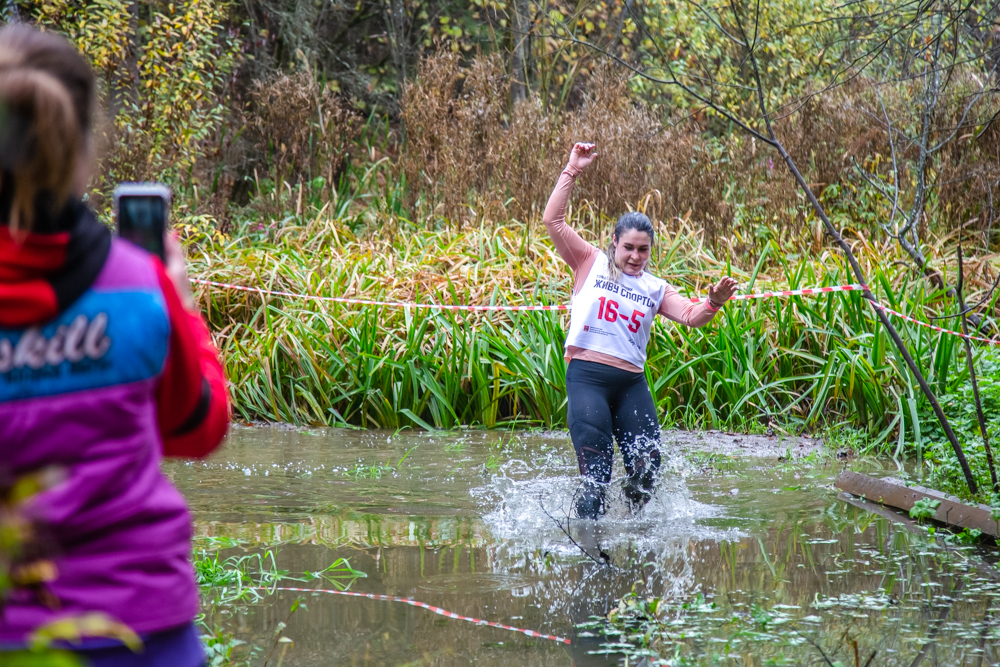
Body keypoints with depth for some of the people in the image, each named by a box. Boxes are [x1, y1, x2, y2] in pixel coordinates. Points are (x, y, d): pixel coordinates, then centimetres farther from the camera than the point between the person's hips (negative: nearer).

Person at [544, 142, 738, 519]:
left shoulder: (655, 288, 15)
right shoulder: (591, 263, 7)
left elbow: (691, 317, 3)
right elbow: (553, 220, 0)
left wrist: (713, 304, -19)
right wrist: (572, 171, -3)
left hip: (631, 382, 4)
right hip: (587, 376, -3)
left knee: (647, 467, -1)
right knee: (596, 470, -9)